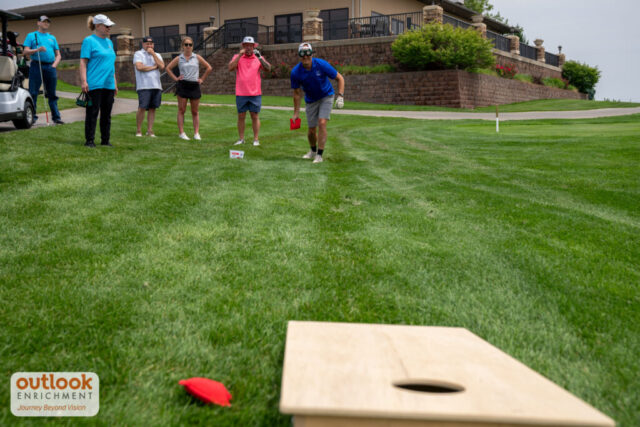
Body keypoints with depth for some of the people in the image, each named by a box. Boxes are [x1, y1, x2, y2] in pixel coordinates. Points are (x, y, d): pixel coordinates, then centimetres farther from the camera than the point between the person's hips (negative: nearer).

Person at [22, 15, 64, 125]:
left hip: (50, 67, 3)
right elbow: (26, 51, 1)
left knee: (52, 94, 4)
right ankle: (31, 117, -2)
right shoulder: (31, 36, 10)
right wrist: (37, 50, -16)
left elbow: (58, 55, 17)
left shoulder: (52, 37, 20)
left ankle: (56, 117, 5)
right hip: (36, 66, -3)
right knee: (33, 93, -4)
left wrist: (54, 65, 1)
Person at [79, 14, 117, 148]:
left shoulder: (109, 42, 18)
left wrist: (115, 83, 21)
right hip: (94, 85, -7)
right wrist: (83, 81, -18)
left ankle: (105, 140, 17)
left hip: (109, 85, 7)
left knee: (107, 114, 9)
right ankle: (89, 140, 3)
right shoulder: (89, 41, -3)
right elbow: (83, 62, -9)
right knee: (92, 113, -3)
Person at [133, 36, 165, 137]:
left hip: (156, 86, 5)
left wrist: (153, 54, -2)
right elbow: (139, 67, -13)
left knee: (152, 108, 3)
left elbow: (162, 66, 1)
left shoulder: (157, 55, 19)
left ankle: (150, 131, 7)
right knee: (142, 108, -10)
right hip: (144, 86, -5)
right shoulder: (138, 54, 4)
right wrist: (154, 67, -2)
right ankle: (138, 131, -1)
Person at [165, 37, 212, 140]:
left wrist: (202, 79, 6)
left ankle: (196, 133, 7)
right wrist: (175, 78, 3)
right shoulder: (178, 59, 6)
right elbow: (168, 68, 13)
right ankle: (181, 133, 2)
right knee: (181, 110, -1)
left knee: (195, 112, 4)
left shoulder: (197, 58, 6)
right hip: (182, 85, 0)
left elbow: (209, 68, 11)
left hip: (194, 86, 1)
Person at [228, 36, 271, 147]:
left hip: (255, 93, 0)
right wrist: (240, 55, -18)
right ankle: (241, 139, 14)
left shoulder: (258, 58, 5)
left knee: (255, 116, 3)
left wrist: (260, 57, -22)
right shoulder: (237, 57, 5)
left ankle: (256, 139, 8)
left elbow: (268, 68, -9)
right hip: (241, 93, 1)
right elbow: (230, 68, -11)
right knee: (241, 116, 6)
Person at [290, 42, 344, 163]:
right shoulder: (295, 72, -17)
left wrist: (340, 96, -22)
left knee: (322, 123, -19)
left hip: (326, 97, -2)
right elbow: (297, 93, -4)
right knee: (311, 130, 4)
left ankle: (319, 155, -10)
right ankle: (313, 151, 34)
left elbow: (340, 78, -12)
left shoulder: (322, 65, -23)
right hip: (311, 101, 2)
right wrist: (296, 112, -3)